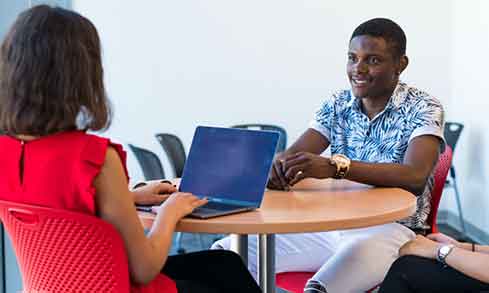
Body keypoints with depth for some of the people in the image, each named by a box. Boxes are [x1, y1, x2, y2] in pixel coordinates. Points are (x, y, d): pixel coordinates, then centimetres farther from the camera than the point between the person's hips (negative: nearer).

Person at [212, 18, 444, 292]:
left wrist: (336, 166, -36)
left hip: (393, 229, -4)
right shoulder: (337, 104, 8)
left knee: (356, 253, -41)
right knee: (227, 251, -12)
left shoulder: (423, 108, -6)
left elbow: (415, 177, -23)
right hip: (331, 225, 5)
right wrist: (276, 167, -27)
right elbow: (292, 155, -1)